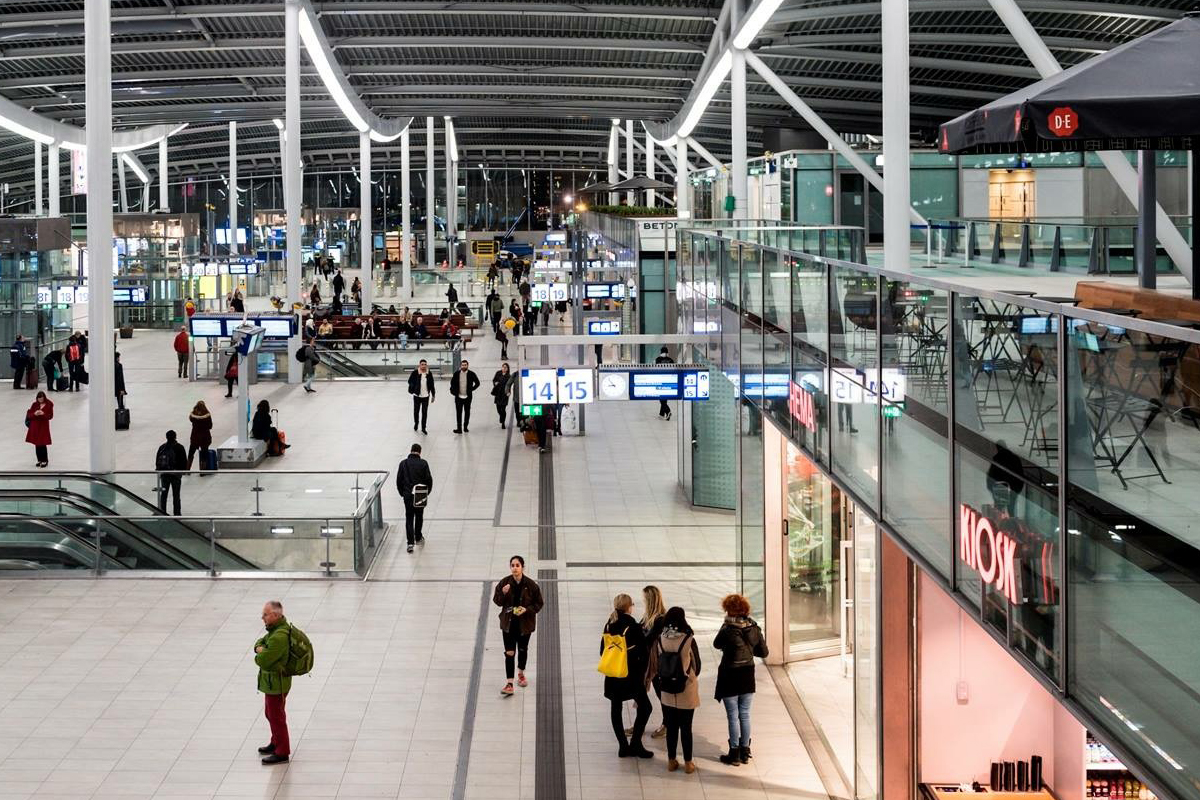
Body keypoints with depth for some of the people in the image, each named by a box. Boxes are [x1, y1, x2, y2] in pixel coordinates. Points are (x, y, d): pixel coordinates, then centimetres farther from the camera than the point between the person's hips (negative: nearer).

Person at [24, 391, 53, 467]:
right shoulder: (35, 404, 3)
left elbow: (50, 416, -7)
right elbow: (29, 415, 1)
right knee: (37, 444, 7)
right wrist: (34, 414, -20)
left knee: (43, 444, -6)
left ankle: (45, 460, 6)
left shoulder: (49, 405, -4)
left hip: (44, 426, -4)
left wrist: (43, 414, -24)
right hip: (34, 426, 4)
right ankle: (40, 460, 20)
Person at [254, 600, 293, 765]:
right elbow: (259, 642, 14)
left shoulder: (279, 637, -29)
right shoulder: (276, 629, 4)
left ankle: (282, 753, 11)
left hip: (276, 683, -10)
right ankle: (276, 743, 40)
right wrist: (260, 648, -10)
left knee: (276, 717, 1)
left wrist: (259, 655, -6)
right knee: (270, 714, 24)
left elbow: (262, 661, -29)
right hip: (272, 681, 10)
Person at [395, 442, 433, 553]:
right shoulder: (423, 463, -7)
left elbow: (399, 480, 0)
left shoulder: (403, 463, -2)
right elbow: (429, 479, -6)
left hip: (408, 495, 0)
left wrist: (402, 493, 13)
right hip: (420, 495, 0)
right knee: (419, 517, 19)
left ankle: (410, 542, -7)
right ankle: (418, 538, 32)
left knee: (409, 518, 4)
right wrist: (427, 492, 9)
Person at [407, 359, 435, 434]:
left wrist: (433, 395, 8)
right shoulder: (415, 373, -9)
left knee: (424, 412, 3)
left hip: (426, 396, 1)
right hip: (417, 395, -1)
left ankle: (423, 428, 13)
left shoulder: (429, 374, -1)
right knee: (416, 411, 11)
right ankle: (416, 423, 39)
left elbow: (432, 385, 5)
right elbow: (410, 381, -1)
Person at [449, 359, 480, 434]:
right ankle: (459, 428, -2)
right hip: (458, 396, 0)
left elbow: (477, 383, 4)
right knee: (458, 413, -3)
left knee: (467, 412, 10)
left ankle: (465, 427, 22)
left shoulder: (471, 374, -4)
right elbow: (452, 382, 14)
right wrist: (453, 390, 3)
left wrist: (471, 389, -3)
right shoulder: (456, 374, 1)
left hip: (467, 397, 0)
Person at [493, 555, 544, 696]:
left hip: (525, 622, 1)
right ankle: (509, 684, -7)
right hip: (508, 623, 0)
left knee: (523, 649, 20)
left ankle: (521, 674, 46)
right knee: (509, 653, -6)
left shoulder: (531, 585, -13)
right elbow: (496, 600, -3)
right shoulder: (505, 583, -10)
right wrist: (503, 593, -23)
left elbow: (538, 604, -4)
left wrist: (527, 609, -21)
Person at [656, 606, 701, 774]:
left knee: (671, 727, 14)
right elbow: (697, 665, -3)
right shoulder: (689, 640, -16)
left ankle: (671, 761, 22)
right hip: (687, 691, -2)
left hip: (667, 691, 3)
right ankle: (688, 763, 15)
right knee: (686, 727, 8)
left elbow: (657, 664, 3)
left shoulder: (660, 640, -9)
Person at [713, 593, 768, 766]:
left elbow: (717, 644, 0)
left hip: (730, 677, -5)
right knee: (745, 714, 16)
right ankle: (745, 752, 23)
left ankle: (734, 754, 12)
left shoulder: (728, 629, -20)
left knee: (733, 716, 5)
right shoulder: (754, 628, -5)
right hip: (748, 676, 5)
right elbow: (763, 652, 2)